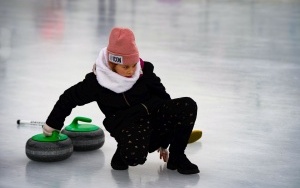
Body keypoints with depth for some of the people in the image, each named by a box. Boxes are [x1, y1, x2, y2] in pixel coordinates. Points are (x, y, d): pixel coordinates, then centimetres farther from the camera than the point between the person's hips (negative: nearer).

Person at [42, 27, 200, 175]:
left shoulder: (144, 71, -3)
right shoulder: (96, 82, -8)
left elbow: (162, 97, 8)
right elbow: (69, 98, 8)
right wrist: (52, 125, 19)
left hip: (155, 118, 4)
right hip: (126, 125, -4)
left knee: (188, 106, -23)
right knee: (134, 155, -39)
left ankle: (177, 157, -2)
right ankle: (123, 150, 3)